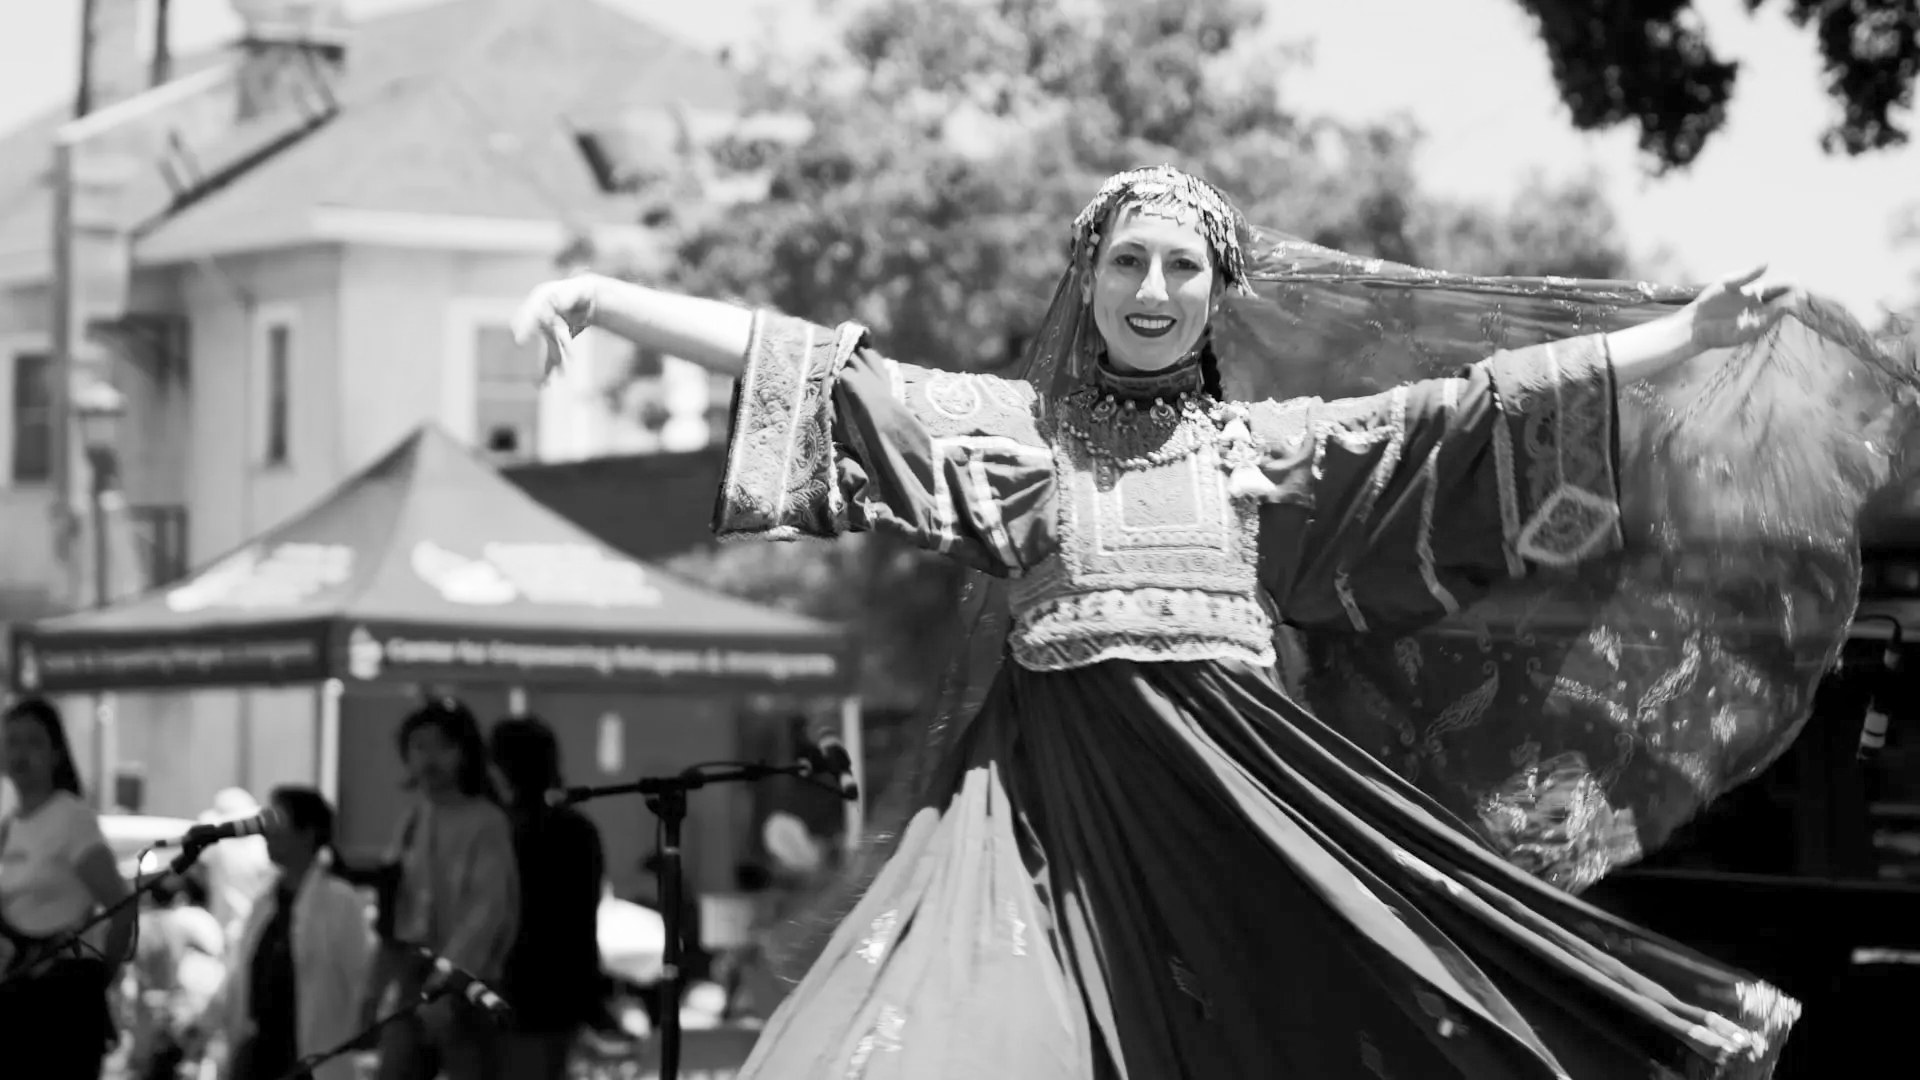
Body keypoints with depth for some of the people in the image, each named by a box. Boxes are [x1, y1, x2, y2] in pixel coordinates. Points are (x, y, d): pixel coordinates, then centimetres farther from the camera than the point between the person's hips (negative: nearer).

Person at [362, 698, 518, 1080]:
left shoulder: (487, 823, -8)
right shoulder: (413, 820, 12)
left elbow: (486, 912, -17)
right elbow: (394, 911, 13)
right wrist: (375, 989, 10)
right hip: (411, 984, 6)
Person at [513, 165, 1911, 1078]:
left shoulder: (1276, 444, 14)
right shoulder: (1004, 423, 10)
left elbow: (1483, 398, 12)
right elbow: (805, 362, 4)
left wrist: (1694, 331, 8)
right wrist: (601, 296, -4)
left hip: (1241, 795, 2)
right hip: (1052, 794, -2)